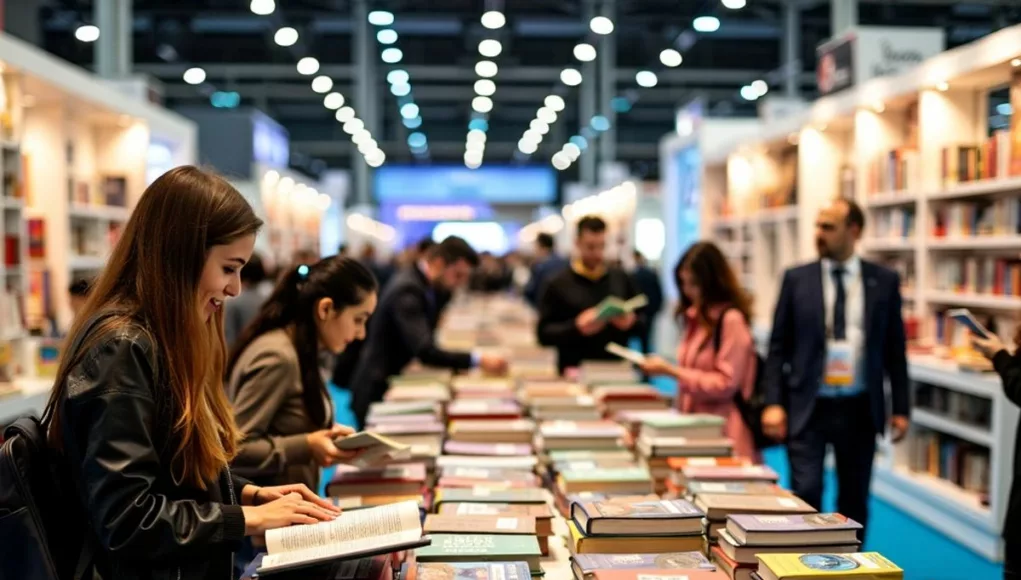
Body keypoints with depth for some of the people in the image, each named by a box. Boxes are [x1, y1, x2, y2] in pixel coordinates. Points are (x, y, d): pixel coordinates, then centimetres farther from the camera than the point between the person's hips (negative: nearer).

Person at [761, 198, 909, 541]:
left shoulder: (884, 281, 2)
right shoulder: (796, 279, 0)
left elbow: (895, 349, 6)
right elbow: (778, 346, 1)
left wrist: (900, 408, 4)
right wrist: (773, 403, -7)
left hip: (860, 409, 1)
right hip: (808, 407, -1)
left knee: (854, 499, 11)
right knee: (806, 494, -7)